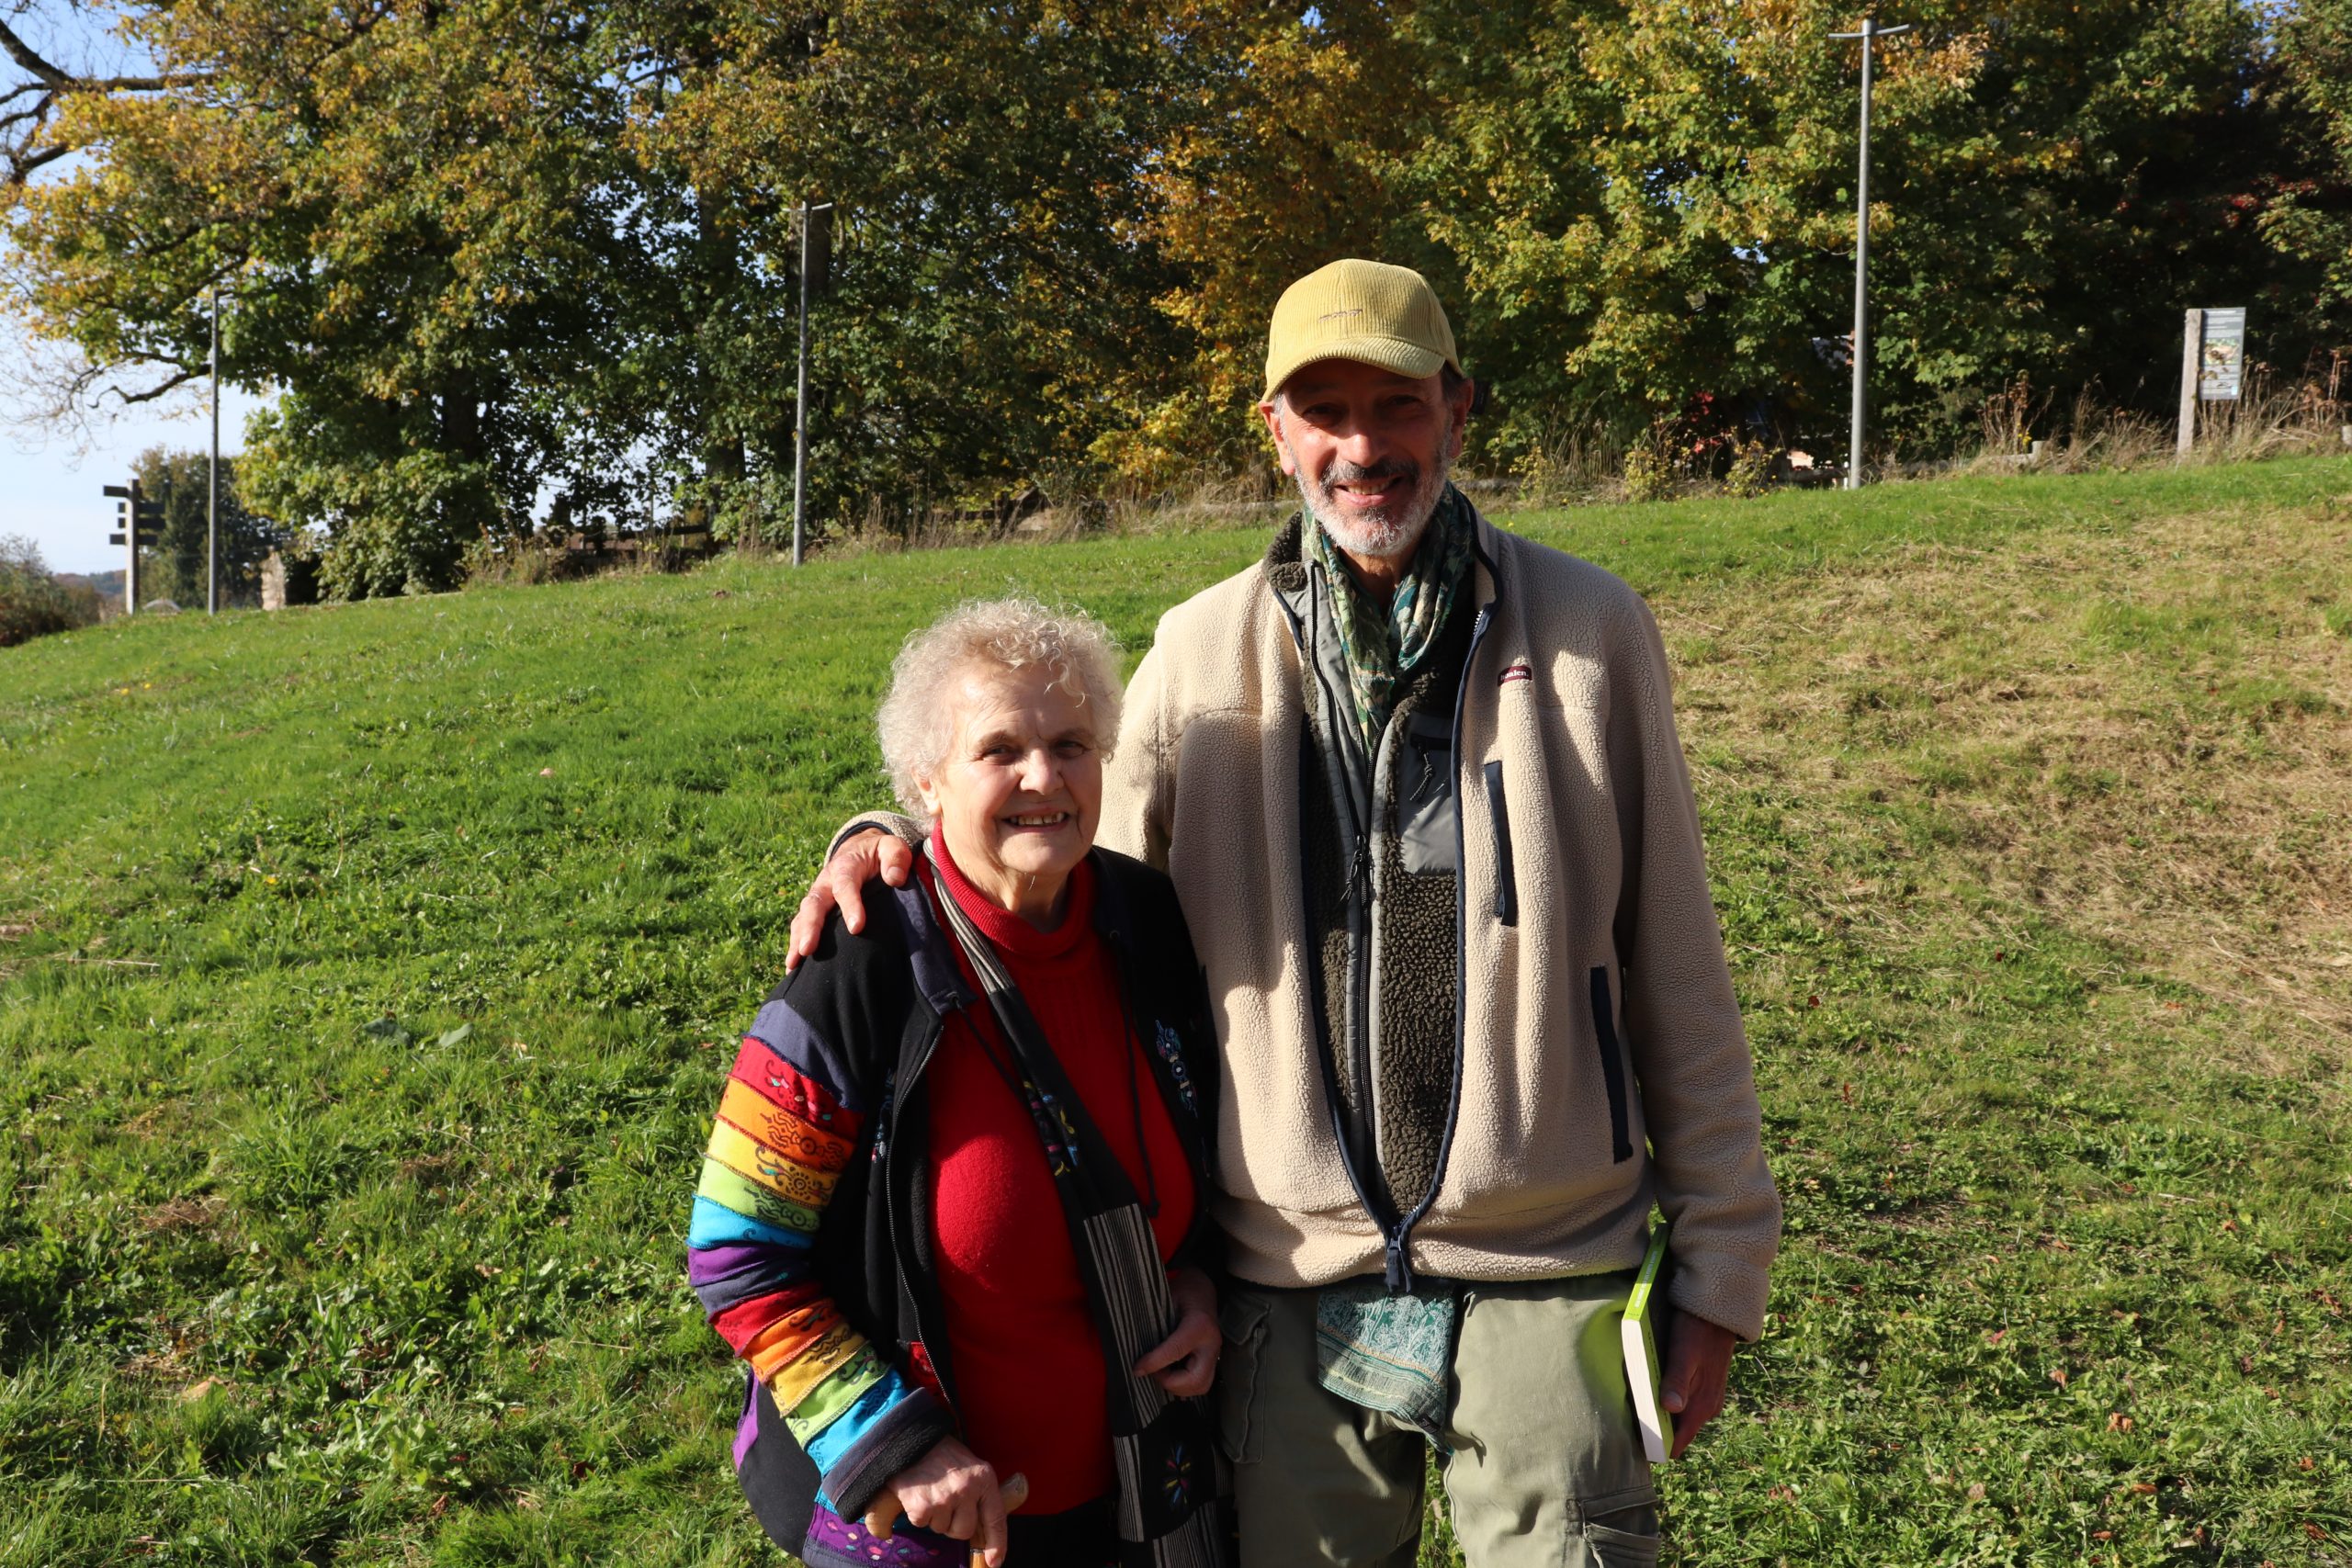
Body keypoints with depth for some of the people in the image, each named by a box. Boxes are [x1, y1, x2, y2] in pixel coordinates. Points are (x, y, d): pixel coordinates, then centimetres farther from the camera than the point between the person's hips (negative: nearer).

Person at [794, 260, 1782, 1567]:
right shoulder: (1199, 652, 1)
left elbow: (1676, 971, 2)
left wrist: (1719, 1260, 3)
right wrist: (898, 838, -6)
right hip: (1295, 1299, 2)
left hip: (1547, 1287, -1)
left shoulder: (1589, 632, -1)